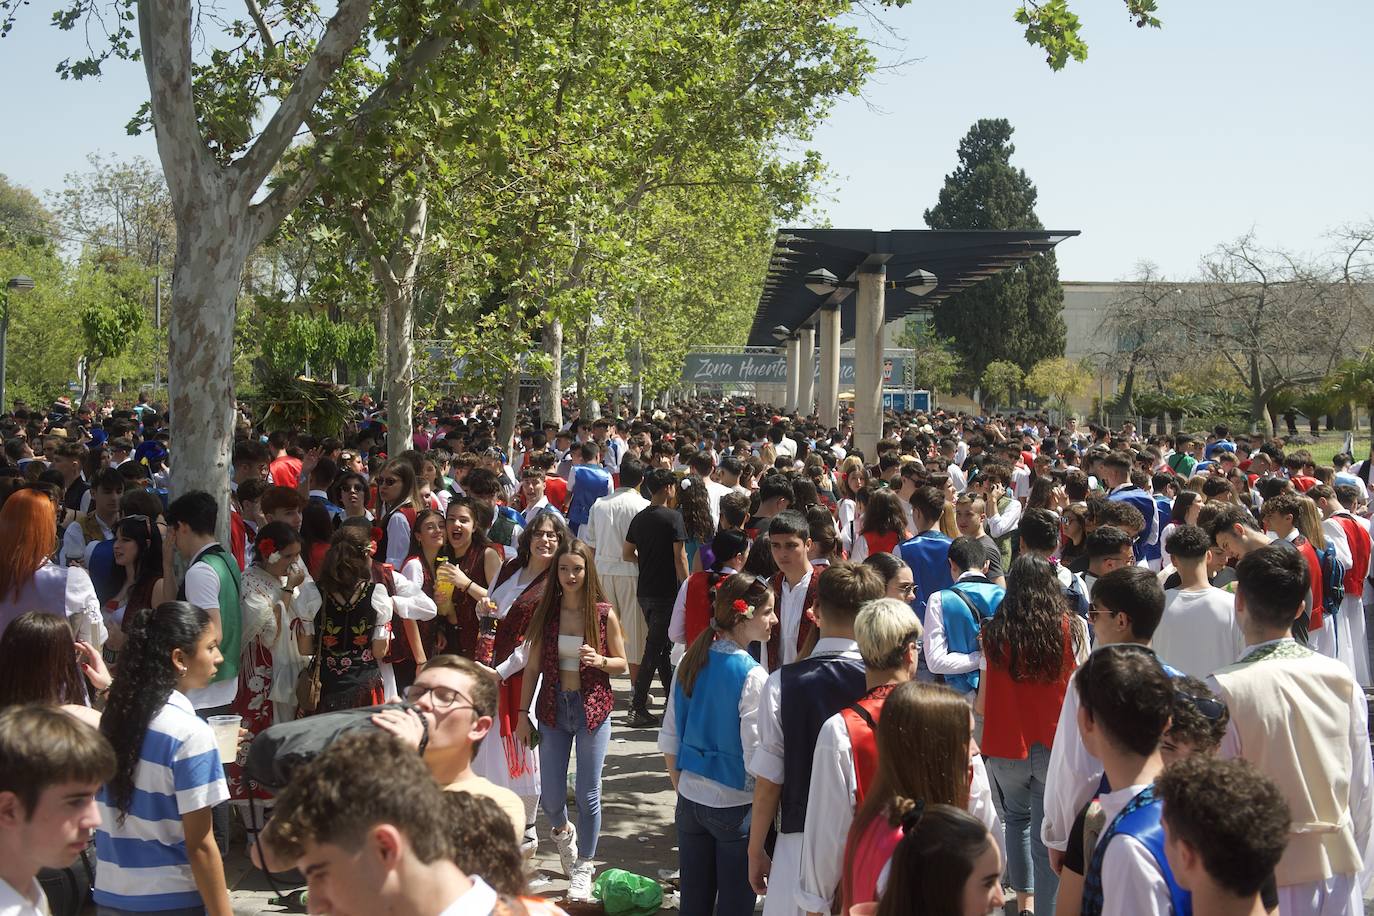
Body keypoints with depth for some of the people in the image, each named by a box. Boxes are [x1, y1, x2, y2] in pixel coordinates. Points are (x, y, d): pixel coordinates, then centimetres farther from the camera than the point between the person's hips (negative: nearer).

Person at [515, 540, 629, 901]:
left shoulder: (604, 614, -6)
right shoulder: (545, 613, -1)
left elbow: (622, 665, 2)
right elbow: (532, 668, 3)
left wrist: (599, 660, -19)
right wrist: (523, 715, 1)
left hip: (592, 709, -2)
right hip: (553, 708, 2)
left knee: (588, 794, 3)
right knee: (550, 797, 8)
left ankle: (583, 867, 22)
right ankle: (562, 831, 43)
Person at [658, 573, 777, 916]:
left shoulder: (690, 662, 1)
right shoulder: (752, 676, -18)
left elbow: (669, 741, 7)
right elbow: (756, 757, -18)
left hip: (690, 798, 6)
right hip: (735, 807, -6)